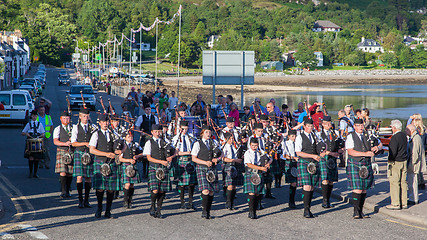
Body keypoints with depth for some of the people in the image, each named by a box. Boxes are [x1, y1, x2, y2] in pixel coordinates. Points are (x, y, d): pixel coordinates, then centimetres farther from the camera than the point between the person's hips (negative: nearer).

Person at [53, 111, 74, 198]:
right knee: (63, 171, -12)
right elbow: (55, 141, -9)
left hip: (72, 152, 3)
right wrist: (65, 144, -24)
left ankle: (67, 191, 14)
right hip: (62, 151, -3)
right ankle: (63, 191, -12)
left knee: (70, 172, 3)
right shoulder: (57, 129, 4)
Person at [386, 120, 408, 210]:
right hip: (404, 161, 8)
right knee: (403, 182, 11)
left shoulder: (395, 137, -18)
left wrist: (390, 160, -7)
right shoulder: (404, 135, 9)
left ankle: (395, 204, -2)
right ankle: (404, 203, 14)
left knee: (394, 182, -3)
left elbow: (393, 151, -19)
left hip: (396, 162, -8)